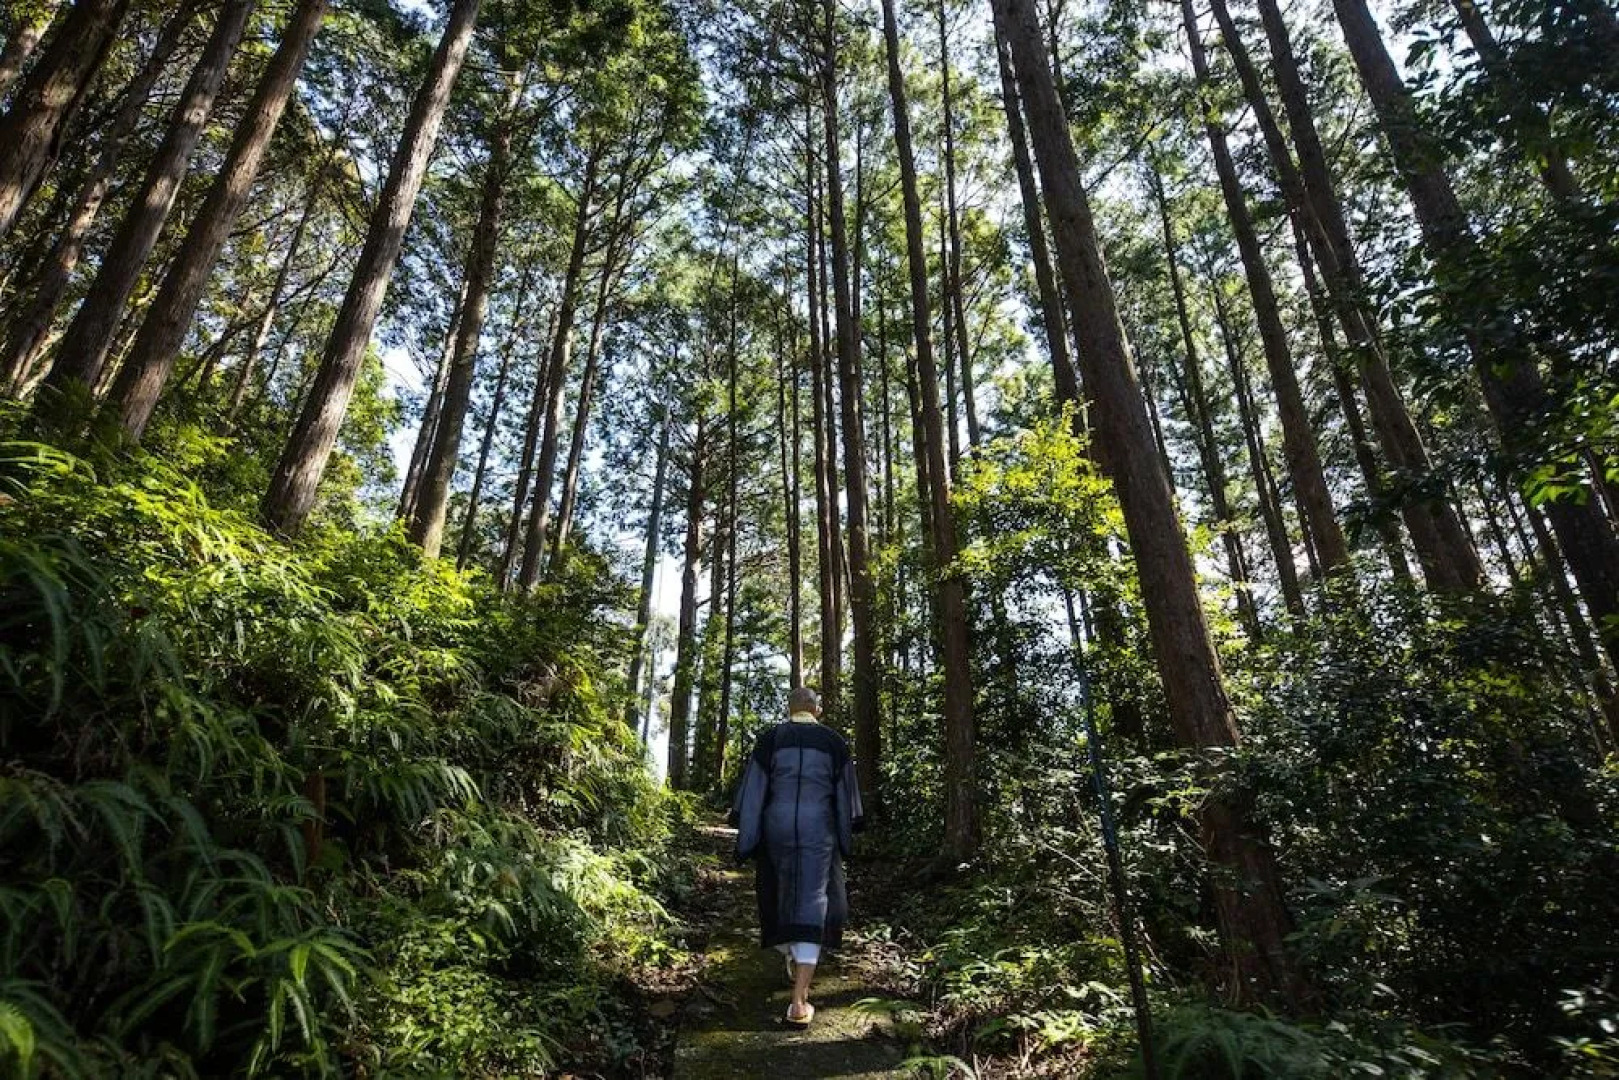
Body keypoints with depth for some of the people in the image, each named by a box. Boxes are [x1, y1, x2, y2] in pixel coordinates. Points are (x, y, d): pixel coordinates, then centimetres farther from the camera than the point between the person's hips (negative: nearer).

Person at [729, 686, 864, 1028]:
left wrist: (746, 842, 0)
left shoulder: (770, 739, 1)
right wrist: (846, 839, 16)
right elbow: (846, 793, 5)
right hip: (818, 830, -1)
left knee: (781, 897, 22)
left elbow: (753, 789, -3)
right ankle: (799, 1002, -7)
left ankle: (793, 961, 43)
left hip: (776, 828, 1)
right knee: (812, 906, 0)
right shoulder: (833, 741, 2)